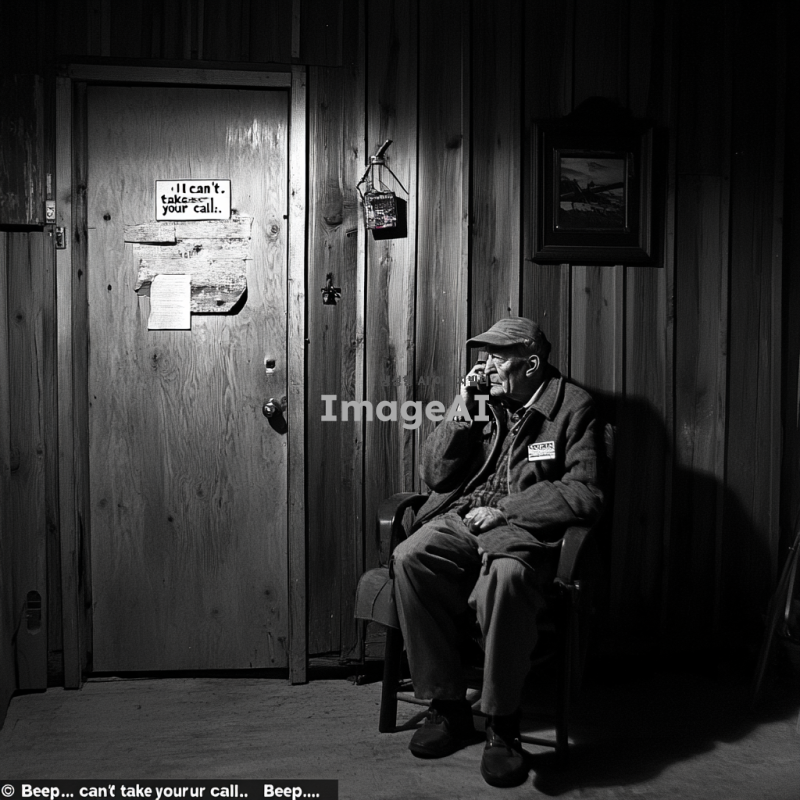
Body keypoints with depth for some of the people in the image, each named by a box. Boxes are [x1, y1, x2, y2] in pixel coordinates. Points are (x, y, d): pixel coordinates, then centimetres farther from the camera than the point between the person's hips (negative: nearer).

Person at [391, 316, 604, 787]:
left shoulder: (572, 407, 1)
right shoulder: (482, 400, 15)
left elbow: (585, 495, -9)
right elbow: (435, 475, 12)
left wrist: (503, 510, -14)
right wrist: (462, 411, -1)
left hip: (525, 529, -4)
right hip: (462, 519, 4)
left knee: (506, 574, -38)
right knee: (410, 558, -27)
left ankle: (503, 727, -19)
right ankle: (448, 707, -13)